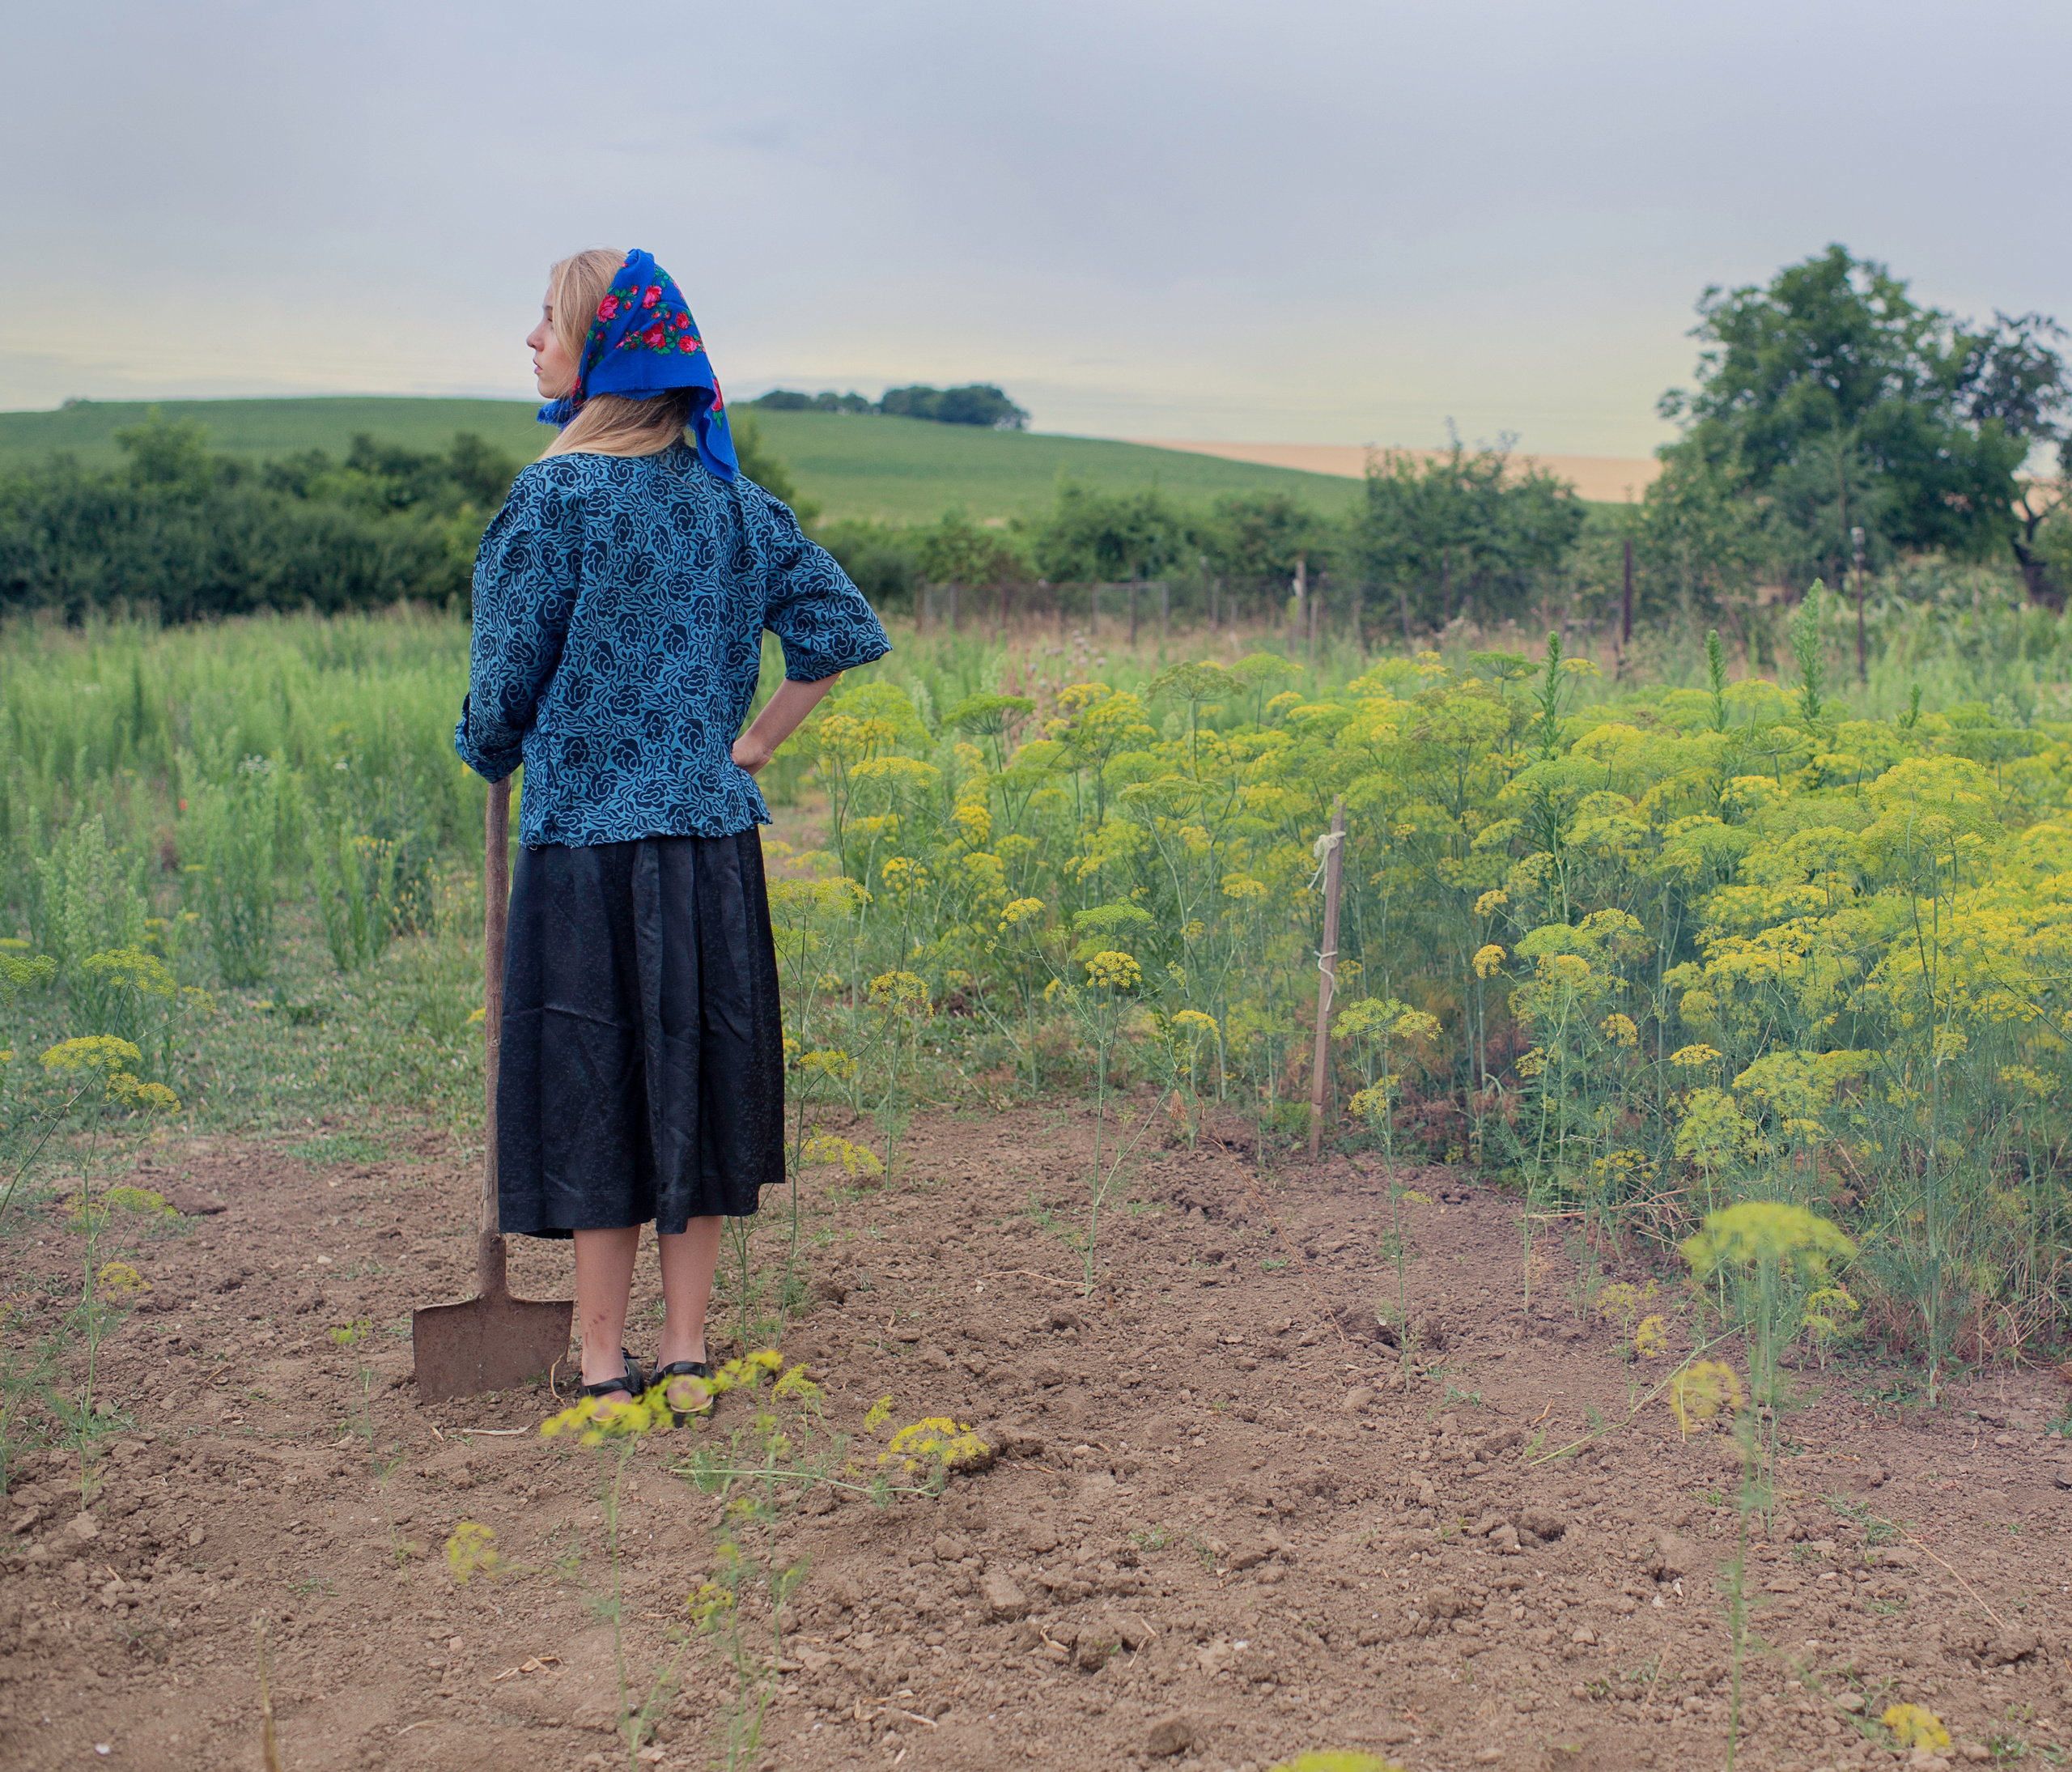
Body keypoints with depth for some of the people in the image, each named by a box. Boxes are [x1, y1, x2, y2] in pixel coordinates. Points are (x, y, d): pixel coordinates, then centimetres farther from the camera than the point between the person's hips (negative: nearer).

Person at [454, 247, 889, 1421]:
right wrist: (752, 748, 11)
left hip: (589, 843, -5)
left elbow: (509, 677, -7)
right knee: (696, 1082, 12)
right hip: (715, 841, 5)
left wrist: (491, 760, 14)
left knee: (595, 1091, 5)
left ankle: (605, 1366, 13)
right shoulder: (726, 495, 6)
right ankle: (688, 1354, 19)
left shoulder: (561, 497, -11)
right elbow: (848, 629, 6)